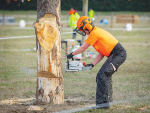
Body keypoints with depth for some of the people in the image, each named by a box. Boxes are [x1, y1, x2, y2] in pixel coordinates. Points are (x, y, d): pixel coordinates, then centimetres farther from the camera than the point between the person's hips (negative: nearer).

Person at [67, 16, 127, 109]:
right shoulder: (98, 32, 21)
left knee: (102, 75, -17)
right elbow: (102, 53, 19)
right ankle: (108, 100, 24)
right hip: (115, 55, 11)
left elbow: (83, 48, -1)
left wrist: (72, 54, 13)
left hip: (119, 54, -11)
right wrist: (93, 64, 14)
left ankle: (102, 103, -22)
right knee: (106, 75, 19)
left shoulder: (94, 33, -10)